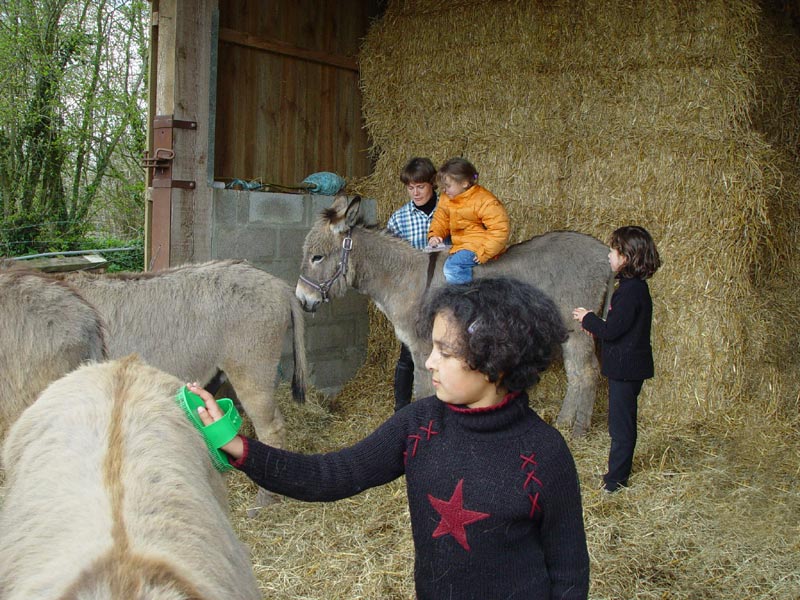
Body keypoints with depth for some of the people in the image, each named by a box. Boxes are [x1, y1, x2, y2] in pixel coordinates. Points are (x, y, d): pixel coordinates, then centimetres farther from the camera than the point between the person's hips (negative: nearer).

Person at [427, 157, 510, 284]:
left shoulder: (485, 202, -19)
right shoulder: (446, 199, 3)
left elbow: (499, 230, -21)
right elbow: (441, 220, 13)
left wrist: (485, 252, -26)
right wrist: (435, 235, -8)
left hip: (479, 245, -9)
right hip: (458, 241, 9)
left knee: (453, 266, -27)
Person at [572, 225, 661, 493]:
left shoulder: (631, 290, -22)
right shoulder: (635, 286, 10)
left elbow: (611, 330, -23)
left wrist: (588, 318, -8)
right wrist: (593, 322, 9)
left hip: (625, 368, -10)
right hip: (626, 367, 10)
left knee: (621, 425, 0)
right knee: (621, 423, 19)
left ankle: (615, 481, 9)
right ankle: (618, 474, 31)